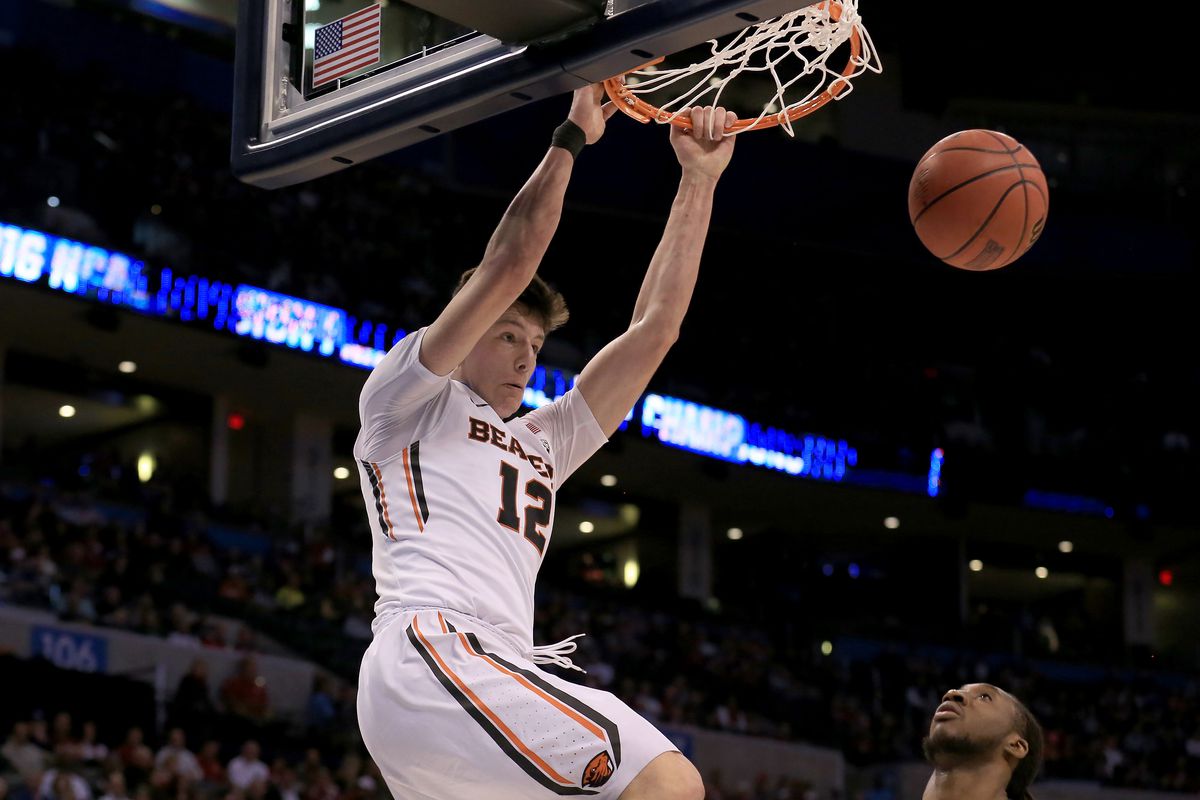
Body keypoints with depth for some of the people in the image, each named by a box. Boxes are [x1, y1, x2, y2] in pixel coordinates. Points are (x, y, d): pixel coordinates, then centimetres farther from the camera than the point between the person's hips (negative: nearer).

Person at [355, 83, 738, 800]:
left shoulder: (541, 444, 35)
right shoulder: (406, 398, 17)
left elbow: (653, 331, 29)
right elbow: (510, 264, 6)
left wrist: (699, 182, 26)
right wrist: (571, 137, 15)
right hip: (431, 651, -9)